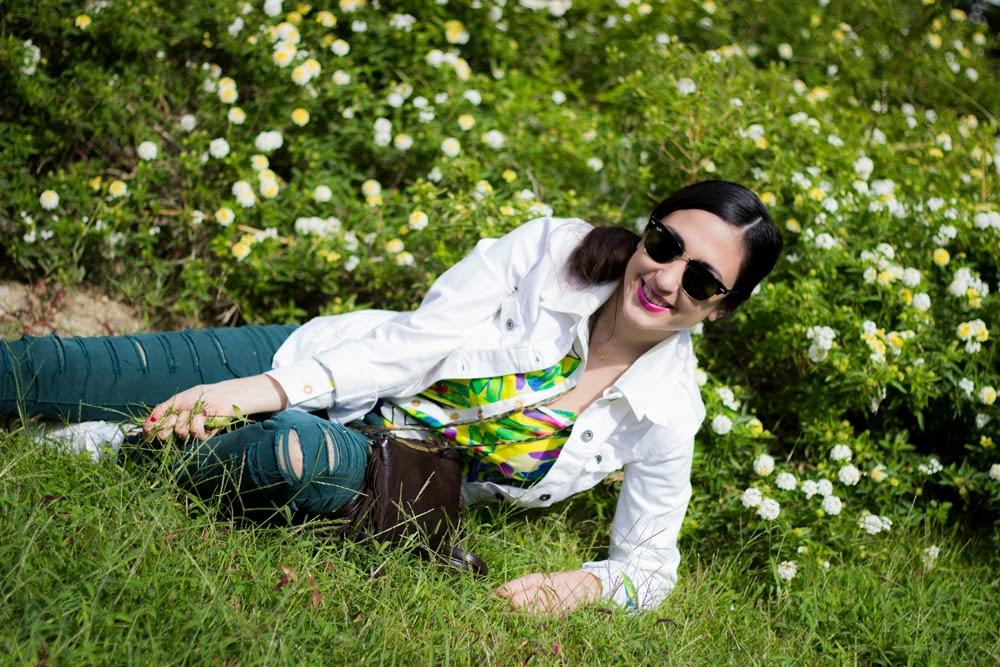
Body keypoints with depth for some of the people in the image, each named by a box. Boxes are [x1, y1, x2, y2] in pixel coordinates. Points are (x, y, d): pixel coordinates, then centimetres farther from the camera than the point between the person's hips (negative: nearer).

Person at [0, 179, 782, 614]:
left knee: (299, 452, -38)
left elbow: (651, 562, 0)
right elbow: (418, 343, -17)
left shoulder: (666, 414, -10)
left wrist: (583, 584, -24)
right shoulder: (552, 249, -12)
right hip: (331, 371, 1)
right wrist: (260, 390, -27)